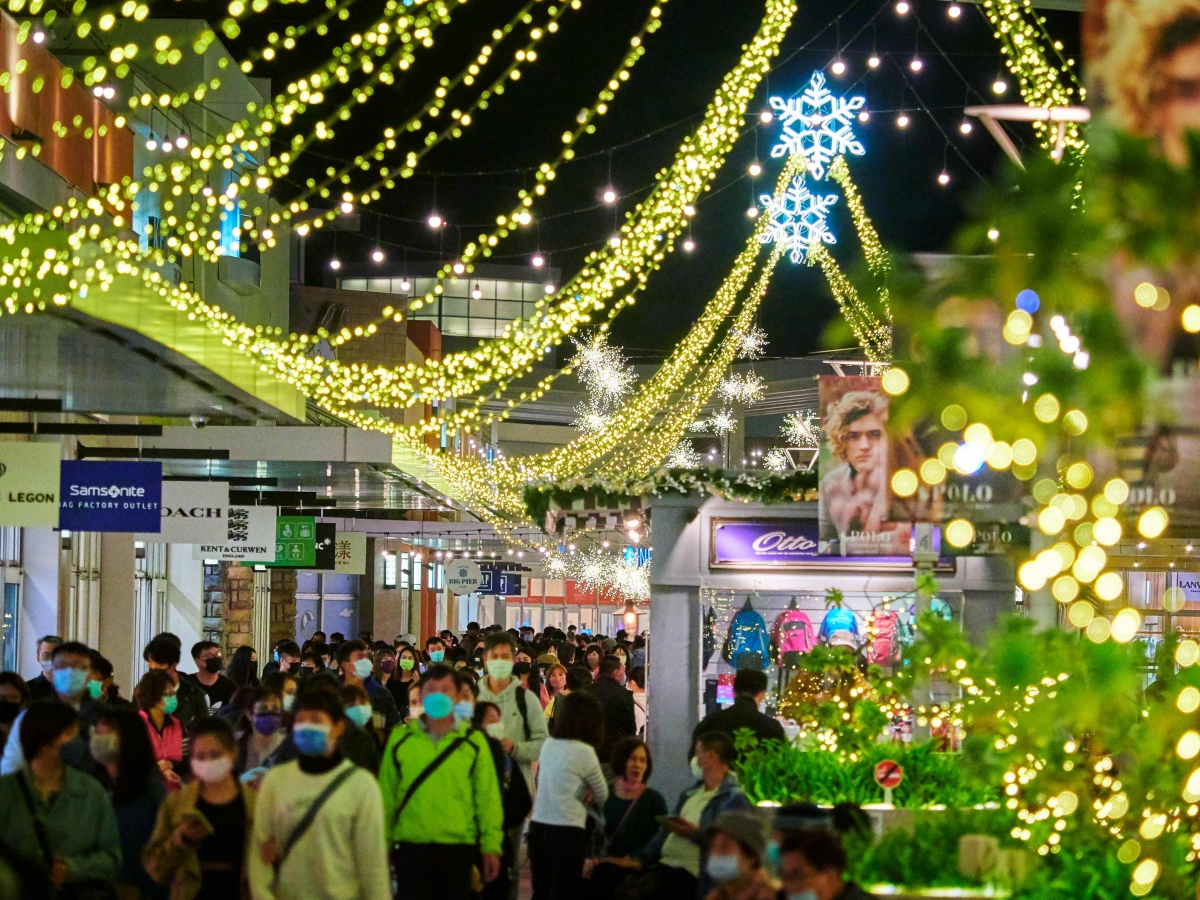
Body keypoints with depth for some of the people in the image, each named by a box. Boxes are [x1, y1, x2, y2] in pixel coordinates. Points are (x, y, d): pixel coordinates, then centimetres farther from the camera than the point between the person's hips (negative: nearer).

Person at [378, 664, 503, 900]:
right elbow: (387, 796, 4)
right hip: (412, 847, 0)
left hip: (458, 847, 0)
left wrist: (491, 845, -3)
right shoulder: (400, 738, 2)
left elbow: (487, 797, 1)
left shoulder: (473, 741, 2)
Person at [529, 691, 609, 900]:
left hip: (538, 826, 6)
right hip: (567, 832, -6)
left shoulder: (548, 745, 7)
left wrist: (584, 792, 6)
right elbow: (603, 796, 4)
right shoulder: (584, 752, -10)